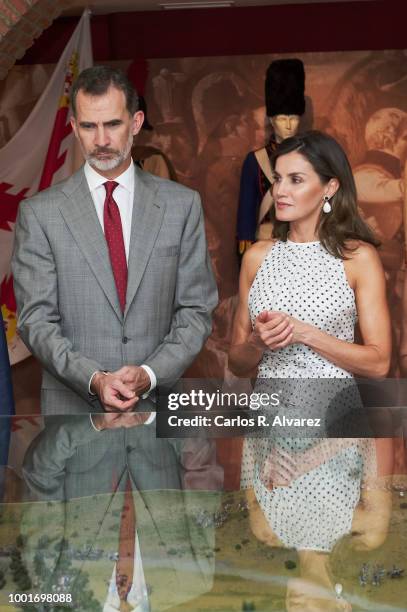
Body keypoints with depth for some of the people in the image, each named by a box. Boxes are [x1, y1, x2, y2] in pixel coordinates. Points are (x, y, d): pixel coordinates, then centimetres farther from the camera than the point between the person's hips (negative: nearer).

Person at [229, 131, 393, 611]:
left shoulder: (358, 257, -2)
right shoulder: (258, 257, 8)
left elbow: (378, 361, -7)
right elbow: (237, 363, 12)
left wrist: (303, 333, -16)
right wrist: (259, 342, -11)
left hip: (332, 427, -3)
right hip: (270, 424, 3)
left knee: (323, 553, -5)